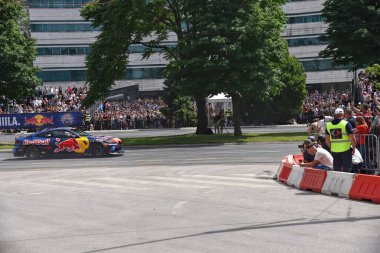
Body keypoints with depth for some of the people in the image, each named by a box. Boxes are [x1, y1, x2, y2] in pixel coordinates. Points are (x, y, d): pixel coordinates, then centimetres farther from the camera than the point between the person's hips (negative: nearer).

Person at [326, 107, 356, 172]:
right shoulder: (346, 124, -9)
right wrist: (354, 148, 1)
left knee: (336, 170, 12)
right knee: (347, 169, 3)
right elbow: (352, 138, -11)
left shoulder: (328, 125, 5)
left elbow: (327, 140, 9)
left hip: (334, 151, 4)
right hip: (346, 150, -4)